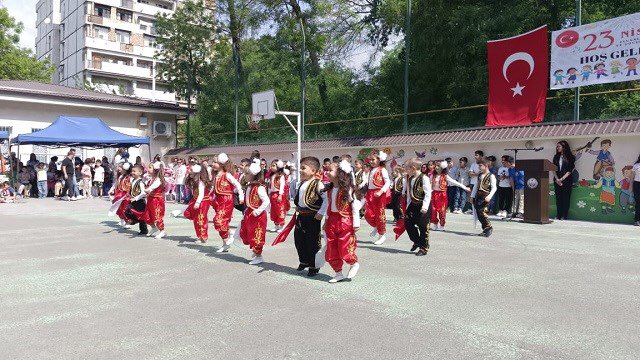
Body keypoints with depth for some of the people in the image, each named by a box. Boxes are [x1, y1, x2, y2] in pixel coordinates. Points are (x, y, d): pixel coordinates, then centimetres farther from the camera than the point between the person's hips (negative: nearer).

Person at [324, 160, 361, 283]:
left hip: (345, 221, -7)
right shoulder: (329, 189, 7)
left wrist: (356, 223, -11)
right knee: (331, 250, 8)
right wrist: (327, 221, 18)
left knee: (344, 247, -4)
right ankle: (339, 273, 22)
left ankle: (354, 264, 27)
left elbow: (355, 206, -11)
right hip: (332, 221, 7)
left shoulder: (347, 189, -13)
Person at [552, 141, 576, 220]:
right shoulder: (556, 157, 13)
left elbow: (570, 170, -6)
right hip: (557, 180, 4)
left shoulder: (570, 157, 0)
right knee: (558, 197, 3)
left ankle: (564, 215, 1)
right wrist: (557, 179, -6)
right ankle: (559, 215, 8)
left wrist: (562, 179, -13)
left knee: (566, 198, -3)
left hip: (566, 180, -4)